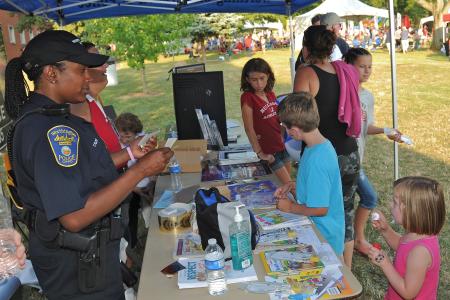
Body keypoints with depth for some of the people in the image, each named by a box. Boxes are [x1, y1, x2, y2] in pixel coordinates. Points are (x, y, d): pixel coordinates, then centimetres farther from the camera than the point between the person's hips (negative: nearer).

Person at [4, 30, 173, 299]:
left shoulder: (43, 116, 4)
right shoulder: (47, 130, -28)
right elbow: (74, 216, -32)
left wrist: (129, 154, 4)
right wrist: (141, 170, -28)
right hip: (76, 264, -9)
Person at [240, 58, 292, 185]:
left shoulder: (271, 94, 4)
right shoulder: (247, 97, -16)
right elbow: (249, 128, -16)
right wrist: (259, 153, -14)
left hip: (281, 145, 6)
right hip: (268, 151, -6)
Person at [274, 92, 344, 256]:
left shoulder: (316, 159, -30)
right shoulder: (323, 144, 0)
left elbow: (320, 209, -25)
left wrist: (290, 207, -11)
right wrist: (292, 185, 5)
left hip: (323, 237, -9)